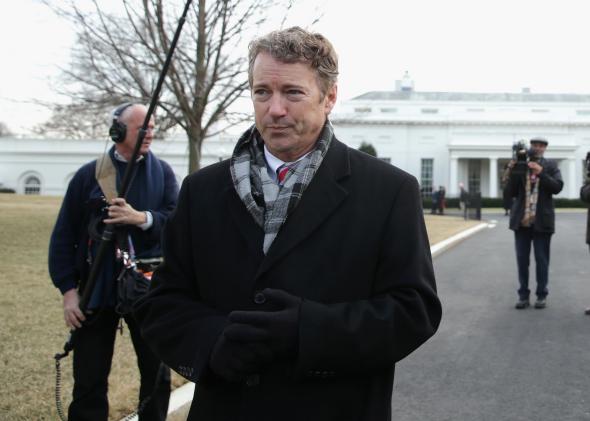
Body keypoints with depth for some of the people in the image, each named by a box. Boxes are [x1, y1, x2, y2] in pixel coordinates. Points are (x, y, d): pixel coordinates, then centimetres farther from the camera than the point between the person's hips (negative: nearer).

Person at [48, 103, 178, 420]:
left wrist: (141, 218, -24)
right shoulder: (88, 175, 1)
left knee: (157, 375, 13)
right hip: (97, 290, -1)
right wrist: (68, 289, -6)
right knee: (89, 382, 6)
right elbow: (63, 237, 1)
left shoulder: (162, 172, 5)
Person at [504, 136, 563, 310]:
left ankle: (541, 295, 13)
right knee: (522, 259, 6)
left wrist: (540, 172, -20)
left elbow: (557, 187, -10)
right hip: (522, 220, 1)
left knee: (541, 259, 4)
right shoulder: (519, 166, 4)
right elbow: (511, 192, 1)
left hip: (541, 220, -1)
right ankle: (523, 295, 13)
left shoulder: (550, 166, 3)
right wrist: (512, 172, -12)